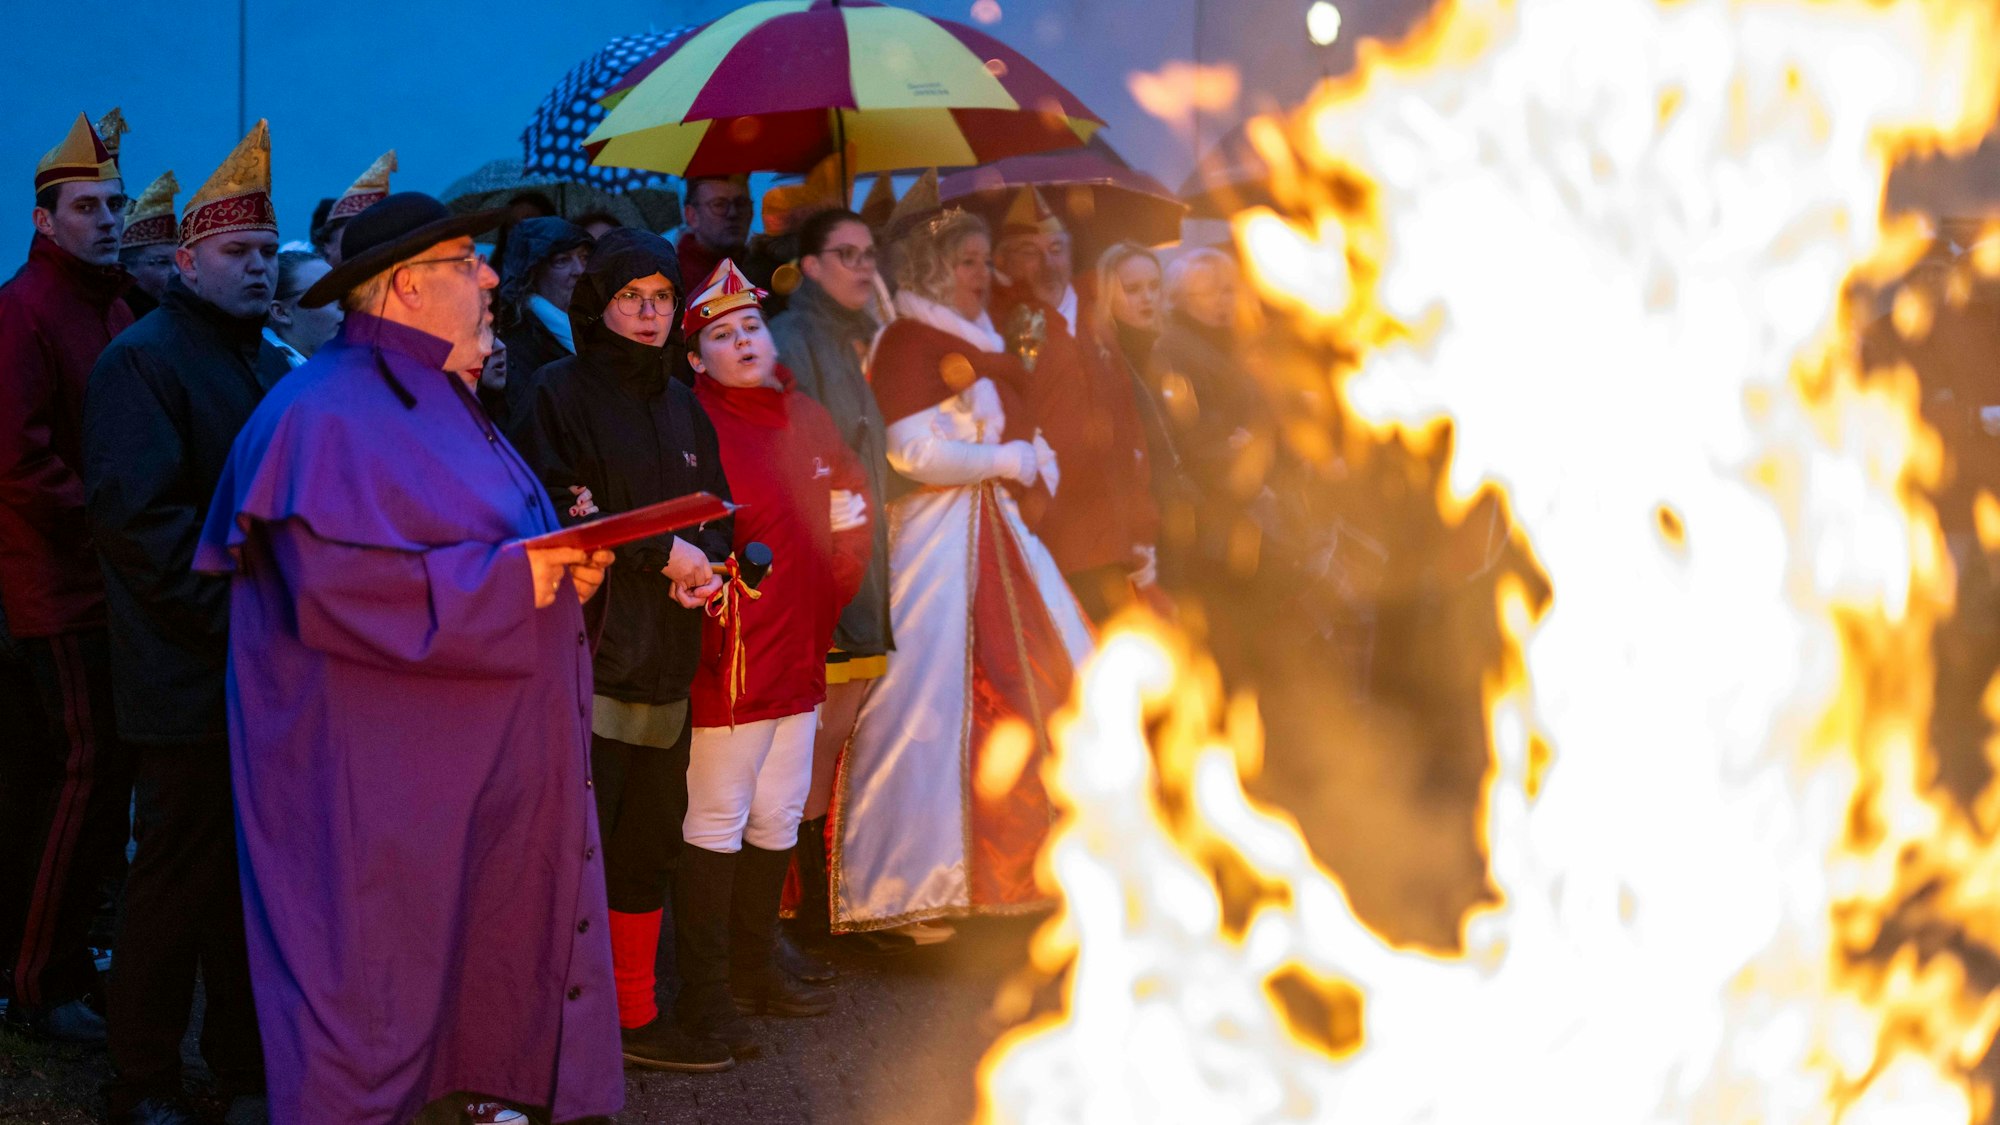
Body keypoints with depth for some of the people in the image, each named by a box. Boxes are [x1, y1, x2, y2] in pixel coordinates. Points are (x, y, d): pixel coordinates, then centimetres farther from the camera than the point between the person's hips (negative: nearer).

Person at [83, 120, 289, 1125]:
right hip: (190, 680, -7)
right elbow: (135, 514, -18)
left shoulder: (273, 367, 19)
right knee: (180, 879, -1)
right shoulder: (142, 362, -7)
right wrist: (236, 613, -19)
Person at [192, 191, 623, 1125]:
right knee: (377, 1000, -2)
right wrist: (510, 578, -21)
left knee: (491, 974, 11)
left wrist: (566, 568, 4)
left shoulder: (441, 405, 18)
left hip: (479, 765, 9)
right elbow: (337, 589, -26)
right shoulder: (324, 415, -15)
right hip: (379, 792, -9)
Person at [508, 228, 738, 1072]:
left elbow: (717, 514, 19)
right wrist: (661, 554, -12)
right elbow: (554, 510, -12)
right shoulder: (562, 394, -3)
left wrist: (706, 564, -4)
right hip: (587, 654, -7)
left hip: (665, 662, 7)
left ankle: (637, 1019, 21)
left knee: (649, 846, 12)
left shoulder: (682, 408, 18)